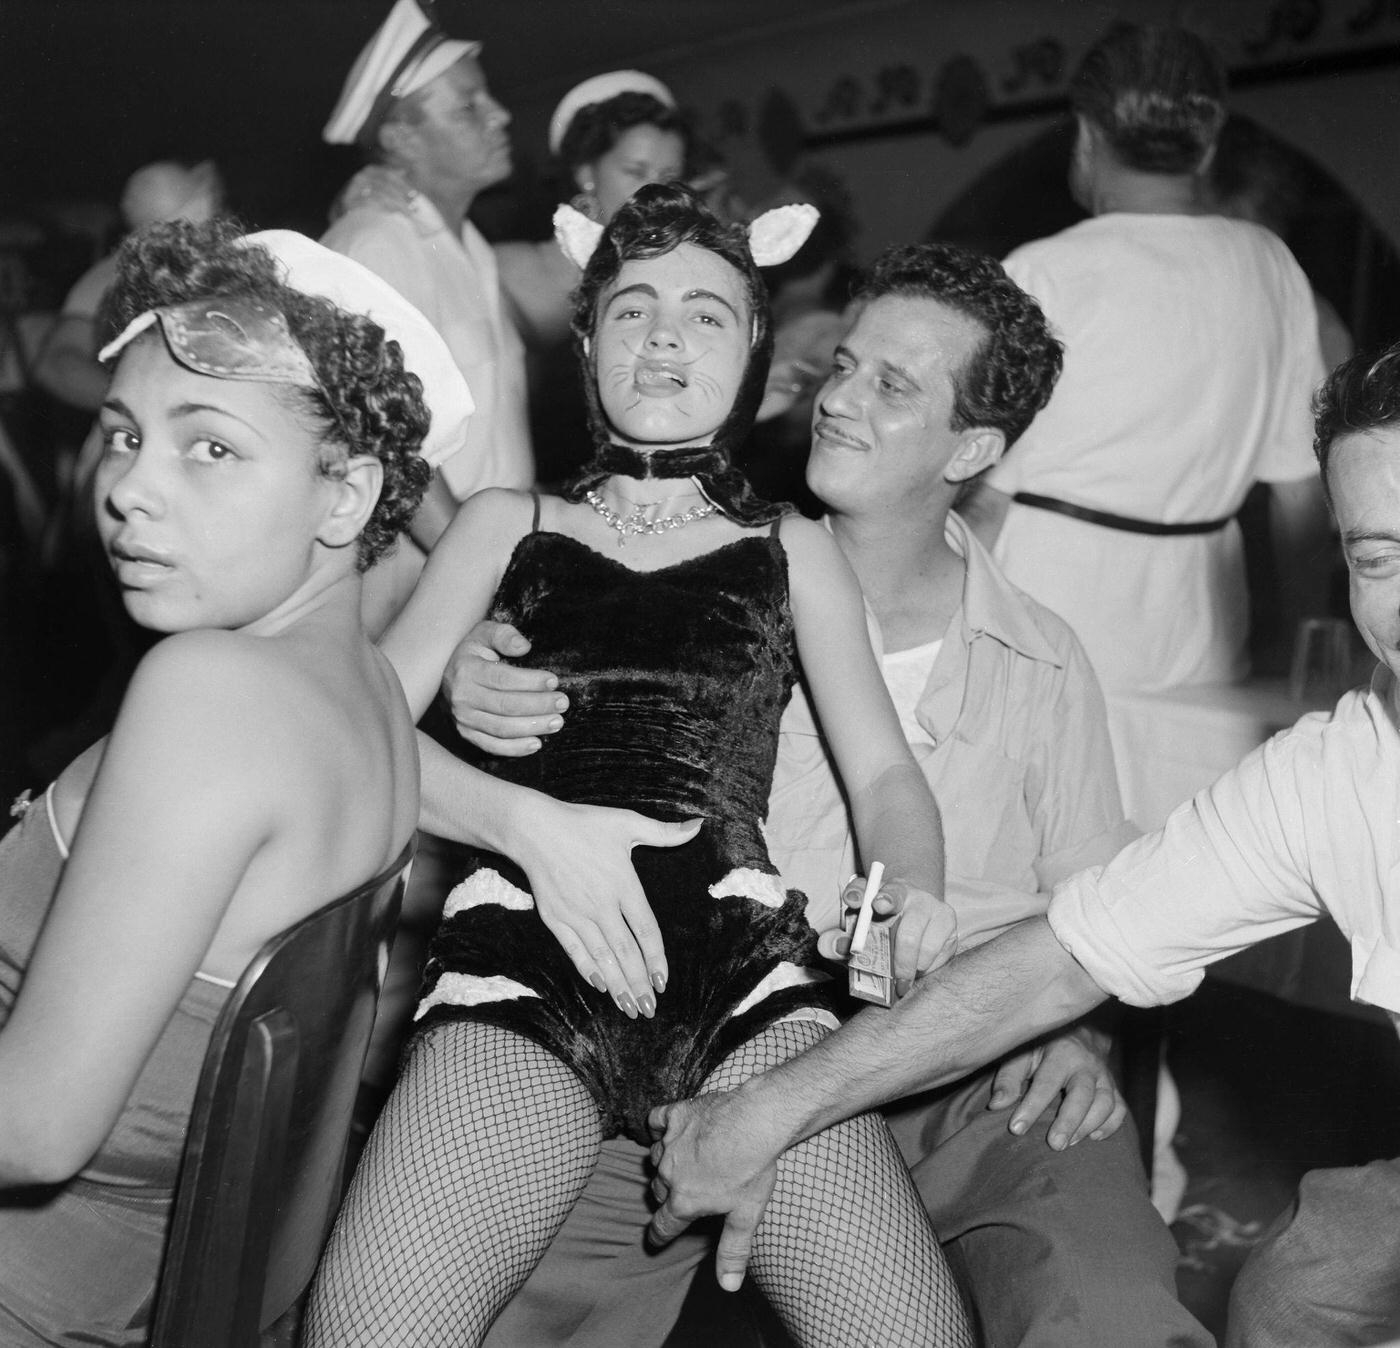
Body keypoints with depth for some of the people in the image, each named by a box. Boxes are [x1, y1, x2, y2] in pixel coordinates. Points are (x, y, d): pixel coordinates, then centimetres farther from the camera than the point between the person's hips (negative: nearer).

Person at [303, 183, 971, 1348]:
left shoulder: (792, 549, 22)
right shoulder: (506, 524, 21)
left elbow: (883, 771, 13)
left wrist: (915, 890, -9)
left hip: (741, 957, 1)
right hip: (526, 952, 0)